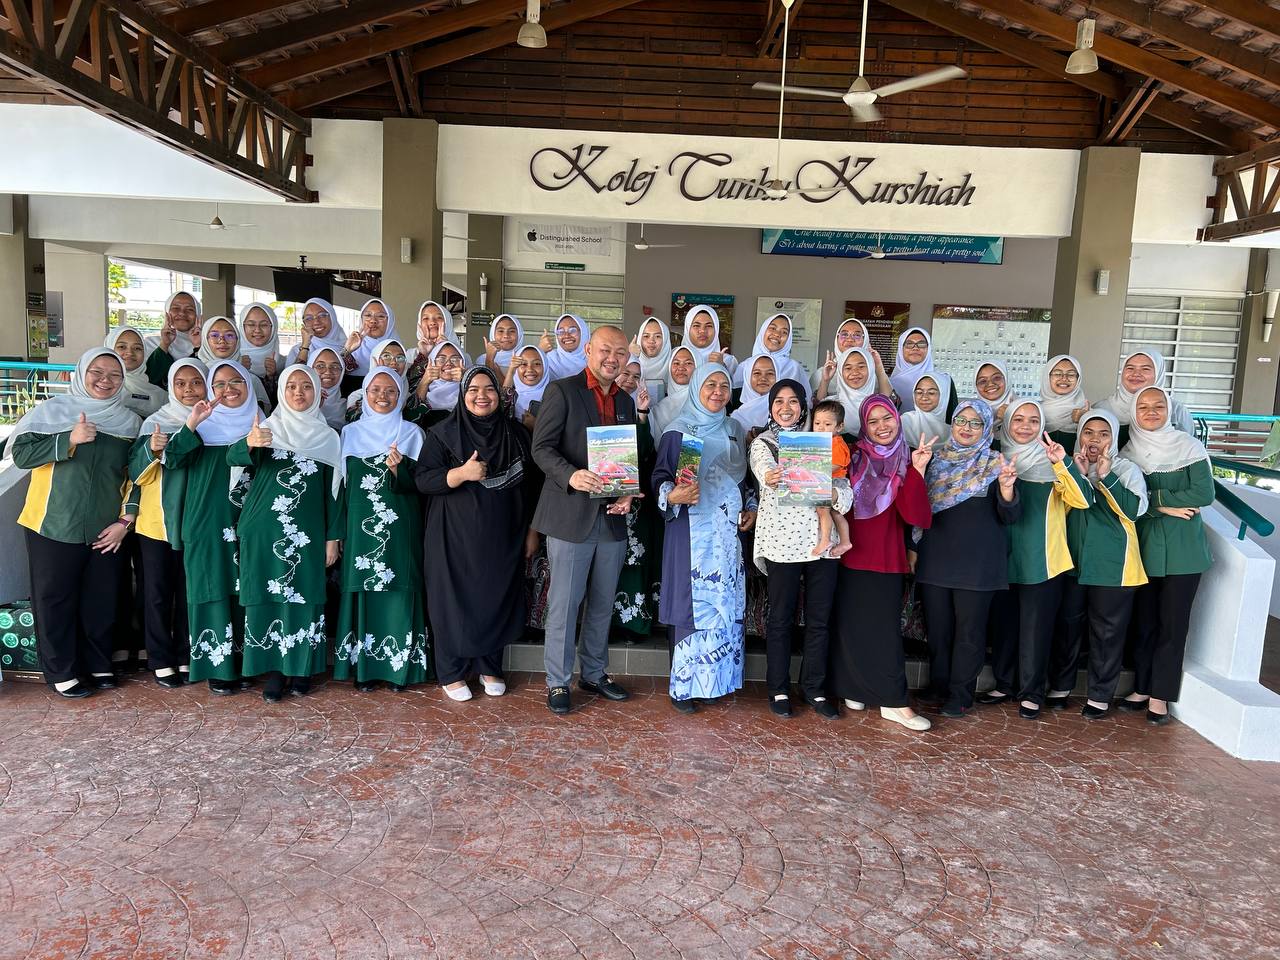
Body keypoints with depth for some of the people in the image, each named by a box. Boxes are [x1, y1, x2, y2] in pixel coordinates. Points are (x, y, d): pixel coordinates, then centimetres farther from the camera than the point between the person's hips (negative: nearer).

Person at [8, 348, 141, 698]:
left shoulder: (130, 422, 6)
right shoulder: (52, 410, -2)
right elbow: (21, 453, -9)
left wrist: (125, 520, 0)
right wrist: (69, 440, -21)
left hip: (106, 532, 2)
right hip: (53, 528, -2)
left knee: (101, 601, 8)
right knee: (55, 601, 5)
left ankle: (98, 665, 25)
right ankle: (60, 672, 19)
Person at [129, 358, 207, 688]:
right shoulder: (156, 422, 0)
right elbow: (137, 473, -7)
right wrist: (151, 449, -24)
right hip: (157, 521, -1)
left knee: (189, 591, 8)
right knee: (158, 591, 3)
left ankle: (186, 656, 19)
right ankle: (161, 660, 13)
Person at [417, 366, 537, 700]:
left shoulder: (516, 434, 6)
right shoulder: (443, 432, -3)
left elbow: (529, 485, 11)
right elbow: (422, 479, -10)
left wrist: (531, 531, 9)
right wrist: (461, 473, -25)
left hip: (502, 536, 3)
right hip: (456, 535, -3)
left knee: (497, 598, 9)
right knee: (455, 600, 2)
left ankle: (490, 667, 26)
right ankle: (452, 673, 17)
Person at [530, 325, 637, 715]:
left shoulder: (625, 402, 15)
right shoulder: (562, 391, -4)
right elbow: (542, 447, -10)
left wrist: (628, 494, 0)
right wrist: (571, 476, -28)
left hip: (612, 518, 6)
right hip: (571, 516, -6)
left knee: (603, 604, 15)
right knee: (564, 604, 1)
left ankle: (595, 674, 30)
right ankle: (557, 682, 15)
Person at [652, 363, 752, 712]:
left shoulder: (735, 430, 12)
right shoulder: (679, 430, -3)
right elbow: (660, 476, -6)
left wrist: (749, 510, 7)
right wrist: (672, 496, -26)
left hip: (727, 532, 5)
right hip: (691, 531, -5)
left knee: (724, 602, 6)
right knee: (690, 602, -4)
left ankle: (714, 678, 18)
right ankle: (683, 684, 6)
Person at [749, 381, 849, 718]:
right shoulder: (762, 443, 5)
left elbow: (845, 492, 5)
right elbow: (766, 473, -20)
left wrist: (833, 493, -19)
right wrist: (770, 479, -44)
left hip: (821, 541, 3)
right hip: (782, 543, -3)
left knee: (819, 619, 8)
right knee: (781, 618, 5)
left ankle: (814, 689, 20)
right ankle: (779, 690, 17)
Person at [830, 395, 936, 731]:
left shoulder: (907, 461, 1)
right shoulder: (854, 457, 4)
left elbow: (914, 514, -12)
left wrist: (917, 469, -19)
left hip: (886, 557, -1)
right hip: (850, 555, 1)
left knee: (884, 627, -1)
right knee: (852, 625, 8)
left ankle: (894, 701, 6)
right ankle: (854, 689, 21)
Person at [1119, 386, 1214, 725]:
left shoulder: (1189, 446, -2)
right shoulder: (1128, 453, 5)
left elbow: (1204, 494, -11)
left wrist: (1153, 496, -12)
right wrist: (1164, 507, -14)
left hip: (1183, 548, -2)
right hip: (1143, 547, 2)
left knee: (1173, 623, 2)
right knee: (1144, 620, 7)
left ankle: (1160, 694, 12)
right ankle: (1142, 687, 20)